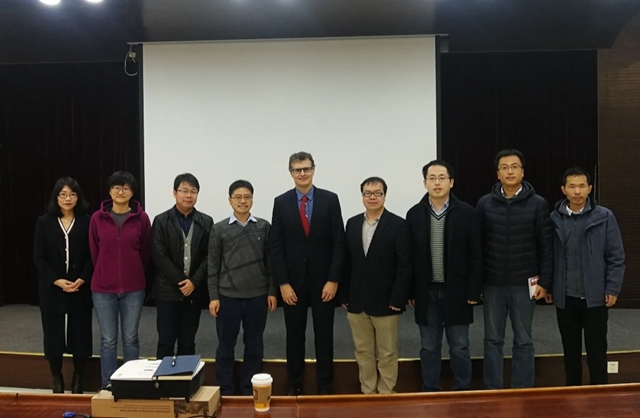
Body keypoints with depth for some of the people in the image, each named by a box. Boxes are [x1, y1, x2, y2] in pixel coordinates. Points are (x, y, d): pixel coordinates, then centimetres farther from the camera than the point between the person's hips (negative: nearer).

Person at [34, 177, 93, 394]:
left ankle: (78, 377, 19)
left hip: (80, 288, 0)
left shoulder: (86, 222, 0)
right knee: (54, 334, 4)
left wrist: (82, 279, -14)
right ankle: (56, 379, 19)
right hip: (52, 289, 1)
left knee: (80, 333, 4)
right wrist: (56, 280, -13)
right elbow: (39, 257, -1)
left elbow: (92, 255, -1)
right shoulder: (44, 222, 2)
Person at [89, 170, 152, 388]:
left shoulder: (141, 218, -3)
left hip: (133, 288, 0)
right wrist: (106, 273, 12)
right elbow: (94, 252, 8)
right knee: (108, 341, 7)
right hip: (103, 288, 0)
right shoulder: (97, 218, -1)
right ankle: (108, 386, 18)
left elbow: (145, 252, 5)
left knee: (130, 339, 9)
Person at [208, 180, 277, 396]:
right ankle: (226, 391, 20)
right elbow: (213, 266, 1)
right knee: (226, 345, 7)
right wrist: (213, 297, -3)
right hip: (228, 296, -1)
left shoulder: (264, 227, 3)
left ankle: (249, 390, 23)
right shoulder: (219, 229, 1)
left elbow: (270, 261, 5)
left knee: (254, 345, 9)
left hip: (258, 296, 1)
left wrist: (272, 291, 1)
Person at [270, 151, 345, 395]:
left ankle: (325, 386, 22)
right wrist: (283, 283, -7)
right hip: (293, 281, 1)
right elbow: (276, 246, -1)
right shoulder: (281, 202, 1)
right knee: (294, 336, 10)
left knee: (324, 336, 8)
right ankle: (294, 385, 24)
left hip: (323, 280, -1)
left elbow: (338, 242, -4)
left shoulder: (330, 199, -2)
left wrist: (333, 280, -9)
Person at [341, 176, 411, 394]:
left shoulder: (397, 224, -7)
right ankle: (367, 392, 27)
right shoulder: (352, 223, 7)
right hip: (357, 302, 4)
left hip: (386, 302, -4)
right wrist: (345, 296, 6)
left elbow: (404, 266, -10)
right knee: (363, 352, 13)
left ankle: (386, 394, 22)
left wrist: (397, 300, -14)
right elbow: (347, 262, 9)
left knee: (387, 354, 8)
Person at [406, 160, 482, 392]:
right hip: (426, 292, 2)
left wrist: (474, 291, -6)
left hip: (456, 291, -1)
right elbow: (410, 256, 2)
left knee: (459, 347, 8)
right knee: (429, 347, 10)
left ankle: (463, 390, 22)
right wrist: (410, 292, 1)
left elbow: (475, 255, -3)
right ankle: (430, 391, 23)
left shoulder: (467, 213, -4)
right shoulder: (414, 214, 1)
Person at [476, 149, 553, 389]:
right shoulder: (485, 203, 1)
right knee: (493, 340, 9)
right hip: (492, 284, 1)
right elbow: (476, 244, 3)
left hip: (524, 284, -1)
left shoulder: (538, 204, -2)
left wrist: (545, 282, -5)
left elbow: (546, 247, -1)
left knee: (523, 341, 9)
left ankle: (523, 391, 21)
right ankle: (492, 390, 21)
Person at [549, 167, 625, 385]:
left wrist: (612, 288, -7)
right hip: (565, 298, 2)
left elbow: (616, 257, -2)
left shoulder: (604, 217, -4)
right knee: (570, 350, 14)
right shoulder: (554, 219, 0)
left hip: (595, 297, -2)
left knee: (596, 351, 6)